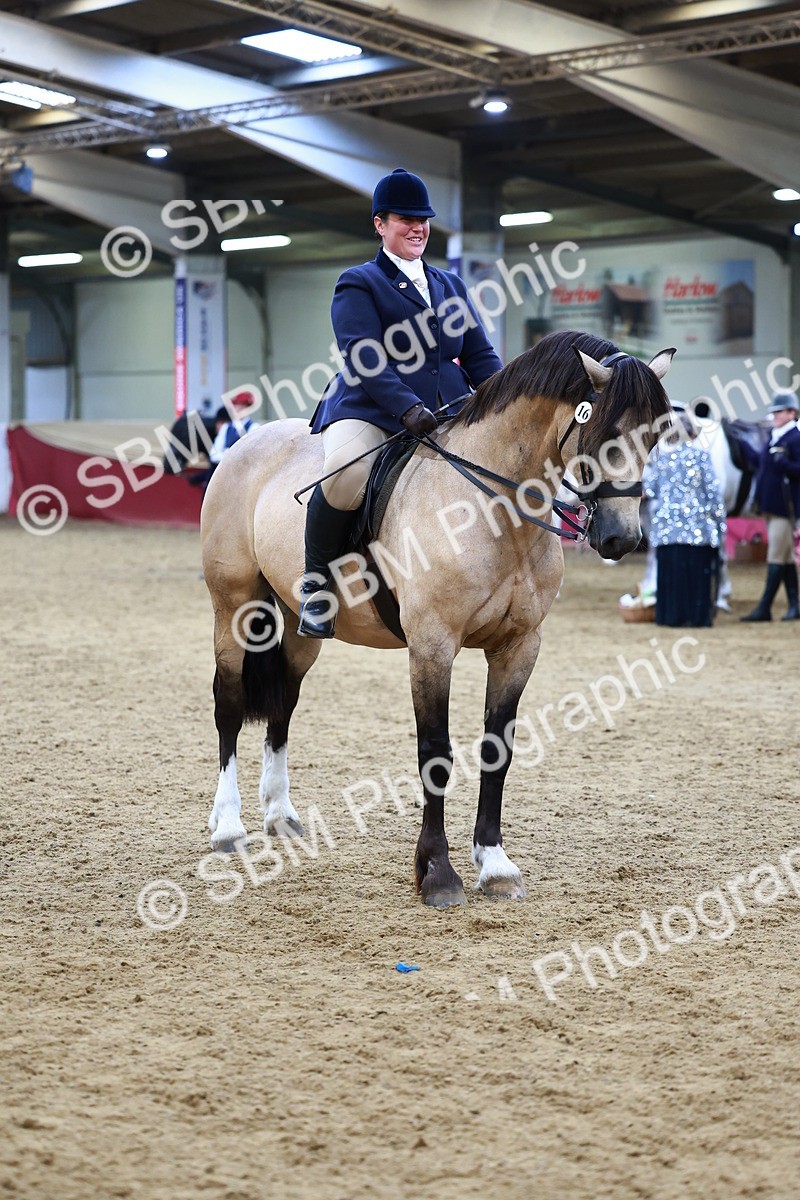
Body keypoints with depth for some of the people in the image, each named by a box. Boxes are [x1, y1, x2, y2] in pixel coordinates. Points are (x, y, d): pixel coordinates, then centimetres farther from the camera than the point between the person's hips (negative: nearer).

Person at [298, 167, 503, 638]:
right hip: (369, 413, -6)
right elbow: (365, 360, -10)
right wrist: (407, 408, -26)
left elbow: (481, 355, 18)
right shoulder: (359, 284, 5)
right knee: (346, 473, -36)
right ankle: (316, 581, -14)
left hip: (447, 417, 6)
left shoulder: (451, 285, 23)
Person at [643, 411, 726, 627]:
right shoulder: (700, 455, -3)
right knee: (698, 573, 1)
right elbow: (712, 490, -5)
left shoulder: (660, 456, 5)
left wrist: (647, 468, 25)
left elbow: (649, 490, 6)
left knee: (669, 571, 6)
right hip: (697, 525, -3)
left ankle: (671, 615, 6)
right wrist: (721, 524, 1)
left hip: (666, 525, 3)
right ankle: (698, 615, 0)